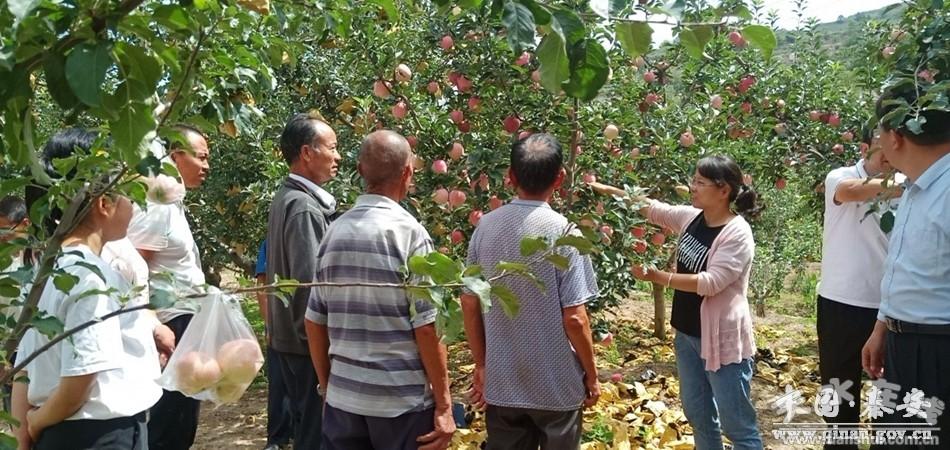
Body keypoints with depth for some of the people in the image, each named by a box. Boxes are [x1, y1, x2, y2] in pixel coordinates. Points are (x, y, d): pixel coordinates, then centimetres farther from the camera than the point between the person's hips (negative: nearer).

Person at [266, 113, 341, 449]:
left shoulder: (288, 198, 11)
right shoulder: (305, 208, -20)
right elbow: (309, 284, -24)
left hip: (290, 337, 10)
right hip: (308, 343, -10)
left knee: (305, 422, 20)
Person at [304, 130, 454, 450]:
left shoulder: (334, 232, 2)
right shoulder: (409, 232, -13)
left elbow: (315, 321, 6)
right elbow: (426, 326, -15)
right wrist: (443, 404, -8)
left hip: (343, 398, 5)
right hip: (403, 401, -5)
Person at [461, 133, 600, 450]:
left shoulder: (485, 227, -5)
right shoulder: (562, 231, -17)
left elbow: (469, 304, 0)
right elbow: (574, 318, -16)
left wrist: (481, 366, 13)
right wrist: (592, 376, 0)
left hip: (500, 384, 3)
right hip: (557, 386, -3)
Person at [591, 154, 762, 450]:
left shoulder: (737, 233, -19)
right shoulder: (691, 218, 3)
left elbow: (710, 282, -26)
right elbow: (651, 208, 12)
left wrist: (656, 276, -28)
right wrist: (606, 190, 5)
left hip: (723, 340, -8)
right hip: (687, 334, 8)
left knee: (737, 425, 2)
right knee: (698, 415, 20)